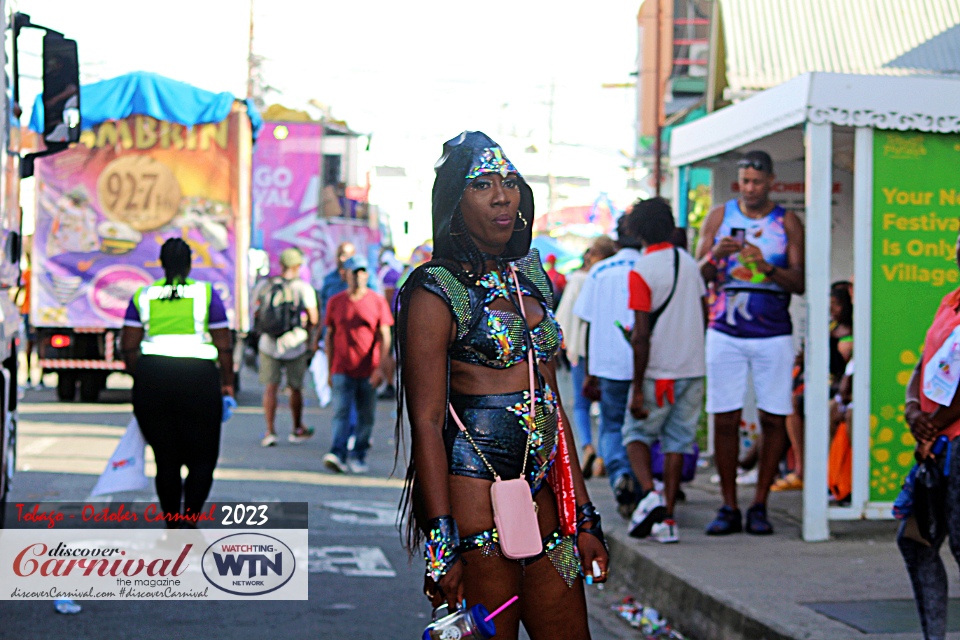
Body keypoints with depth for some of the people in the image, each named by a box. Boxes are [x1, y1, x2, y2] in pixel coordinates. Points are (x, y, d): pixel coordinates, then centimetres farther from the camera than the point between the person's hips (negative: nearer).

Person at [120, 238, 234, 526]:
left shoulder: (142, 295, 9)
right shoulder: (206, 293, 3)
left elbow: (128, 345, 8)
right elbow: (223, 345, 2)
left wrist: (139, 378, 20)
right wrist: (227, 382, 11)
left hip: (152, 376, 2)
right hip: (198, 377, -2)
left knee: (165, 458, 11)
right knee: (202, 458, 6)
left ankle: (171, 524, 13)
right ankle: (189, 516, -10)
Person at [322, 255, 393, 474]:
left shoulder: (378, 302, 3)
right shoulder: (335, 302, 8)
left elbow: (385, 337, 0)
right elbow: (329, 337, 13)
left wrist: (381, 368, -10)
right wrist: (329, 371, 10)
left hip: (369, 372, 0)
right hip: (342, 370, 0)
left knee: (366, 417, 4)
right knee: (340, 412, -11)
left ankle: (359, 456, 12)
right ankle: (337, 455, -19)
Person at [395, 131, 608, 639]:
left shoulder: (531, 278, 15)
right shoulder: (438, 291, -7)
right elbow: (427, 424, -12)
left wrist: (584, 519, 12)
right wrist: (443, 546, -19)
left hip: (542, 497, 7)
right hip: (475, 498, -7)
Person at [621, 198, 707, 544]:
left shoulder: (641, 272, -12)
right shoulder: (689, 262, 7)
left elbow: (641, 336, -15)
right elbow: (704, 316, 13)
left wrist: (638, 389, -13)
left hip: (657, 372, -5)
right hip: (693, 369, 5)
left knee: (637, 433, 12)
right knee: (677, 441, 9)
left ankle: (649, 493, -11)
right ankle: (667, 518, 5)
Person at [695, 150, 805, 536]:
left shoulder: (787, 223, 5)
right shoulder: (719, 217, 9)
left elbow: (800, 283, -2)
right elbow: (696, 275, 6)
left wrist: (766, 267, -18)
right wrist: (715, 257, -15)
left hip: (773, 334, -1)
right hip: (725, 332, 1)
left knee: (774, 418, -2)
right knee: (725, 418, -1)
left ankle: (759, 505, 6)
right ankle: (728, 508, 5)